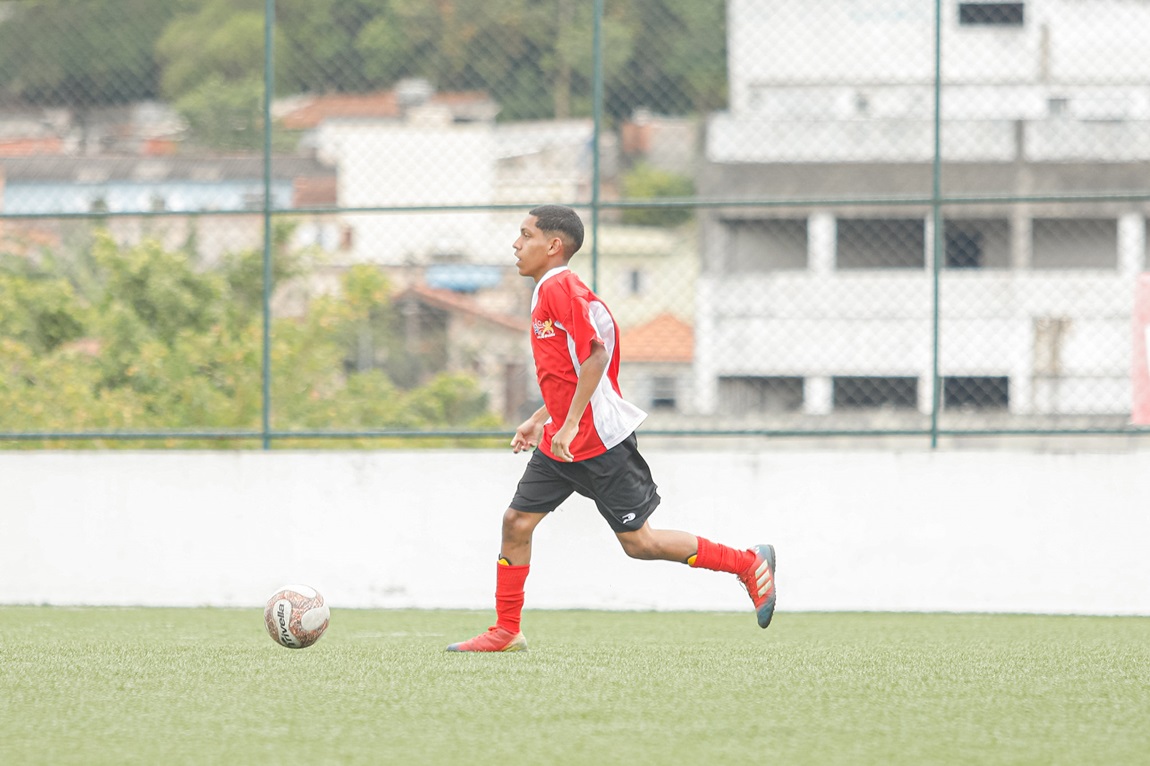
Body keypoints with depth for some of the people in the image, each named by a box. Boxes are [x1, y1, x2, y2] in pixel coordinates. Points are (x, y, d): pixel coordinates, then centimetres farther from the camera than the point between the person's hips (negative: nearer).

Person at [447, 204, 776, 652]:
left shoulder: (560, 288, -16)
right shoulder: (548, 292, 15)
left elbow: (595, 356, -24)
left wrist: (569, 425, -24)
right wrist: (539, 421, 21)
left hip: (598, 442, -10)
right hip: (561, 444, 10)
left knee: (638, 542, -3)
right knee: (516, 521, 3)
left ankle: (748, 564, 7)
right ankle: (506, 631, 10)